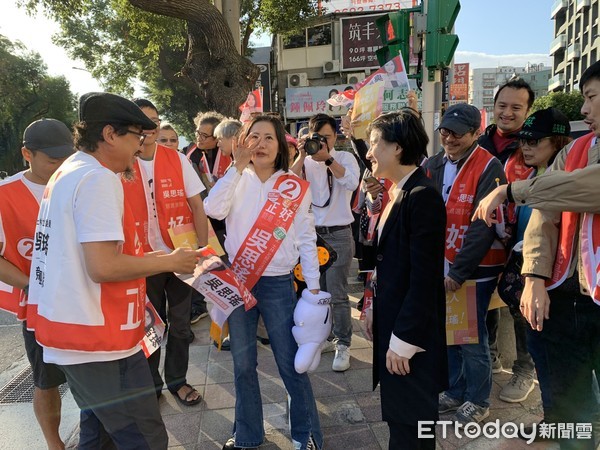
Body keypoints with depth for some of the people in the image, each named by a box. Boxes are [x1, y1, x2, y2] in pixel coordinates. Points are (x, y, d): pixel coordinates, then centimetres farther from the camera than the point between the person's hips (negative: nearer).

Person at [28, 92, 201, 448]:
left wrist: (152, 258, 14)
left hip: (72, 329, 11)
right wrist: (169, 261, -12)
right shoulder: (98, 178, -18)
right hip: (98, 336, -10)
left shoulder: (67, 173, 14)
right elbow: (103, 267, -26)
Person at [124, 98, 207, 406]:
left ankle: (177, 380, 32)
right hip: (143, 258, -1)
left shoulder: (177, 160, -2)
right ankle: (151, 383, 34)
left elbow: (197, 207, -1)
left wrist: (203, 248, -8)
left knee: (180, 323, 12)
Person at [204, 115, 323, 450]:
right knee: (243, 363, 15)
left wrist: (314, 285, -4)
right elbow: (213, 210, -17)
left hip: (278, 284, -2)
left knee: (291, 363, 5)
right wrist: (238, 167, -18)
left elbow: (306, 239, -1)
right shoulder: (238, 180, 1)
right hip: (237, 280, 2)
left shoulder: (295, 187, -3)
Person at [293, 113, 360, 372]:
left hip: (338, 236, -3)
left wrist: (327, 158, -26)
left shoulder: (345, 158, 0)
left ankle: (343, 345, 14)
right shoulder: (305, 162, 5)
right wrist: (302, 156, -16)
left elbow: (351, 183, -21)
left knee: (337, 294, -1)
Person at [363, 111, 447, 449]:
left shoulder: (422, 196, -19)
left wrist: (403, 341, -18)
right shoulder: (400, 193, 10)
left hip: (410, 333, -9)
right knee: (399, 419, 22)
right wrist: (376, 312, 12)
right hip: (391, 323, 9)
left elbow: (424, 277, -22)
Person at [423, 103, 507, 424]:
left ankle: (478, 400, 27)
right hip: (440, 266, 6)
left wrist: (459, 271, -20)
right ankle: (454, 391, 36)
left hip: (474, 270, -6)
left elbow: (484, 226, -19)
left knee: (472, 337, 5)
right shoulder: (433, 166, 6)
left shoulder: (488, 168, -13)